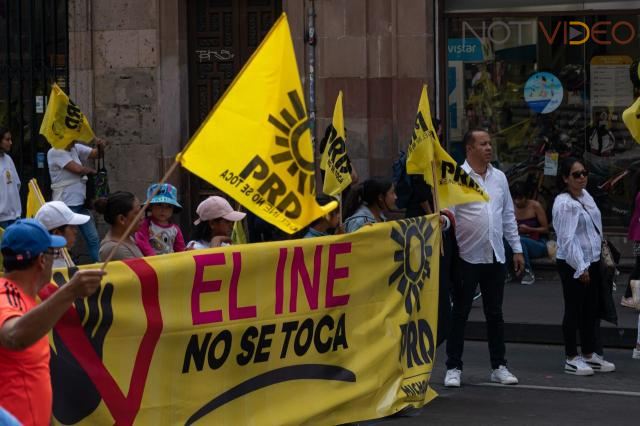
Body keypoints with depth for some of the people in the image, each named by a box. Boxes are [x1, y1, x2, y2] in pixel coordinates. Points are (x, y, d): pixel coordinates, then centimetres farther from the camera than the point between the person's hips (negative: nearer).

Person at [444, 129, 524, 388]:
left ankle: (499, 366, 20)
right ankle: (454, 367, 11)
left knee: (495, 314, 12)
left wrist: (517, 248, 13)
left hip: (495, 257, 5)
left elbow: (508, 216, 15)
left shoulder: (499, 177, 10)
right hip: (467, 257, -5)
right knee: (460, 313, 3)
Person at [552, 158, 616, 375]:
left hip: (591, 261, 9)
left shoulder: (585, 195, 9)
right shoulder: (564, 203, -18)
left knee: (591, 310, 14)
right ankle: (571, 359, 7)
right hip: (572, 264, -9)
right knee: (574, 310, -1)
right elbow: (567, 238, -21)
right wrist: (580, 267, -21)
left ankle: (589, 354, 25)